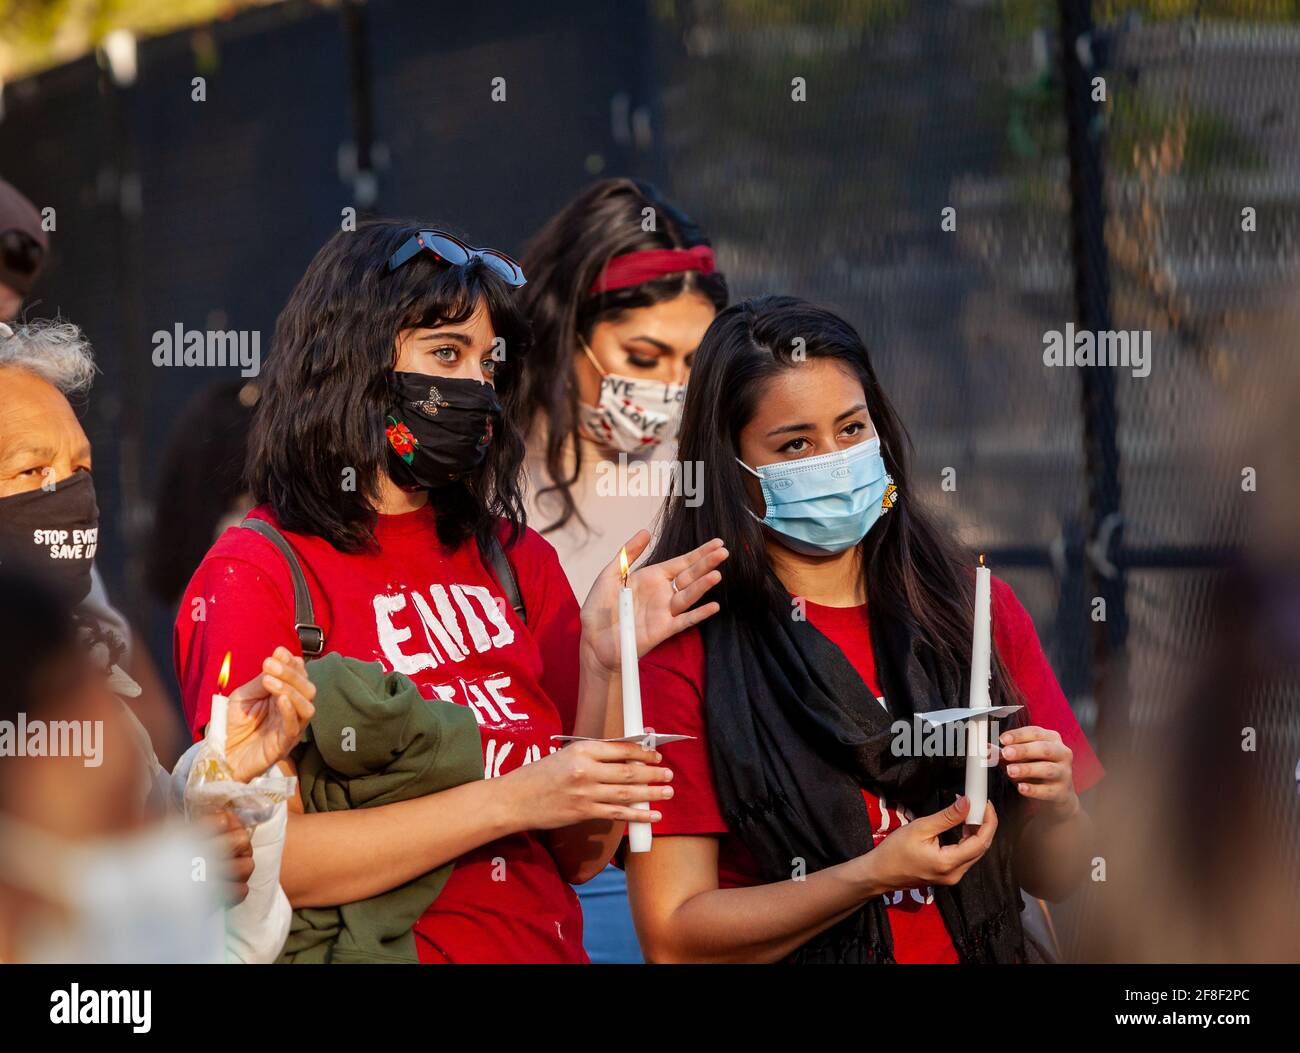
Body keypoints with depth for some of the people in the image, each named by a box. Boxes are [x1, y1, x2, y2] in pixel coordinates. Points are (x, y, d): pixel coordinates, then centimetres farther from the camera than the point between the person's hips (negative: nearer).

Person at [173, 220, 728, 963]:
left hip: (546, 947, 3)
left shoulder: (518, 561, 10)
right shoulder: (254, 574, -2)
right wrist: (511, 801, -15)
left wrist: (606, 663, -4)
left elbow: (582, 857, 9)